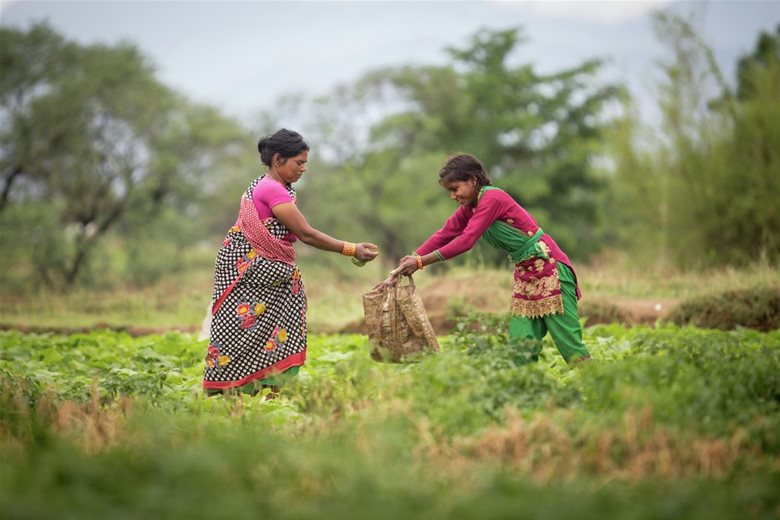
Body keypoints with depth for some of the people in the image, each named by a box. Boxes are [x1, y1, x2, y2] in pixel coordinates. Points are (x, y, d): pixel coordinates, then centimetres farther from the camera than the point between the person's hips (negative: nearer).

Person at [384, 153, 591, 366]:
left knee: (567, 338, -8)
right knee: (521, 344, 4)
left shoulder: (492, 198, -19)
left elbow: (466, 241, -25)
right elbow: (442, 236, 4)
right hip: (525, 272, 9)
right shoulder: (469, 208, 9)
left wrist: (421, 262, -24)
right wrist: (405, 265, -6)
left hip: (549, 266, -9)